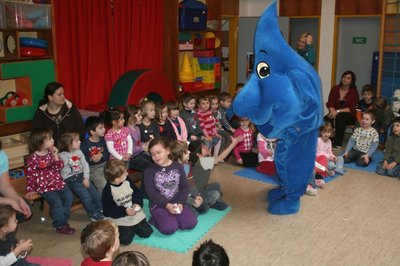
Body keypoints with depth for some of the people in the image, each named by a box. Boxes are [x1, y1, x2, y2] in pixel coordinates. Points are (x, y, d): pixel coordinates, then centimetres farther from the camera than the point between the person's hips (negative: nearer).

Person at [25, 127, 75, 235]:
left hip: (58, 182, 6)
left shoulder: (51, 152, 4)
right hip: (45, 186, -6)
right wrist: (31, 189, -6)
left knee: (68, 196, -8)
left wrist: (55, 155, -11)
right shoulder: (33, 158, -12)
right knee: (56, 202, -20)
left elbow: (60, 166, 2)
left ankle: (62, 219, 11)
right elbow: (30, 174, -7)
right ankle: (61, 226, -5)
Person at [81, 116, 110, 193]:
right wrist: (91, 159, -24)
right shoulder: (85, 144, -8)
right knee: (104, 184, -24)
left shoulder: (103, 141, 8)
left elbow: (108, 154, 6)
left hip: (104, 164, 5)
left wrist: (101, 155, -14)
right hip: (93, 168, -5)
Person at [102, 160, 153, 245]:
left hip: (136, 215, 4)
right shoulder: (107, 191, -18)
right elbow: (107, 211, -16)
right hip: (120, 220, -4)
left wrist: (137, 203, -17)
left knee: (147, 232, -4)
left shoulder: (128, 181, -4)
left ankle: (133, 227, 22)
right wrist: (124, 211, -26)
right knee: (126, 239, -18)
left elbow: (138, 194, 4)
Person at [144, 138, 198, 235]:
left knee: (191, 223, -15)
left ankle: (173, 219, 9)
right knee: (169, 228, -25)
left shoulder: (177, 166, 2)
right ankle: (157, 220, 4)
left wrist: (180, 203, -14)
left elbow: (185, 187, 1)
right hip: (158, 205, -3)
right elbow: (151, 193, -12)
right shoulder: (149, 171, -6)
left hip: (177, 202, 3)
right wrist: (167, 205, -21)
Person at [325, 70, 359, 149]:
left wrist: (338, 111, -23)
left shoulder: (354, 92, -3)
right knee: (326, 119, -30)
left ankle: (337, 144, -33)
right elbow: (330, 104, 0)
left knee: (340, 117, -37)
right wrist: (333, 112, -19)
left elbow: (352, 109, -11)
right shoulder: (335, 89, 5)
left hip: (349, 116, -2)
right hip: (335, 113, 3)